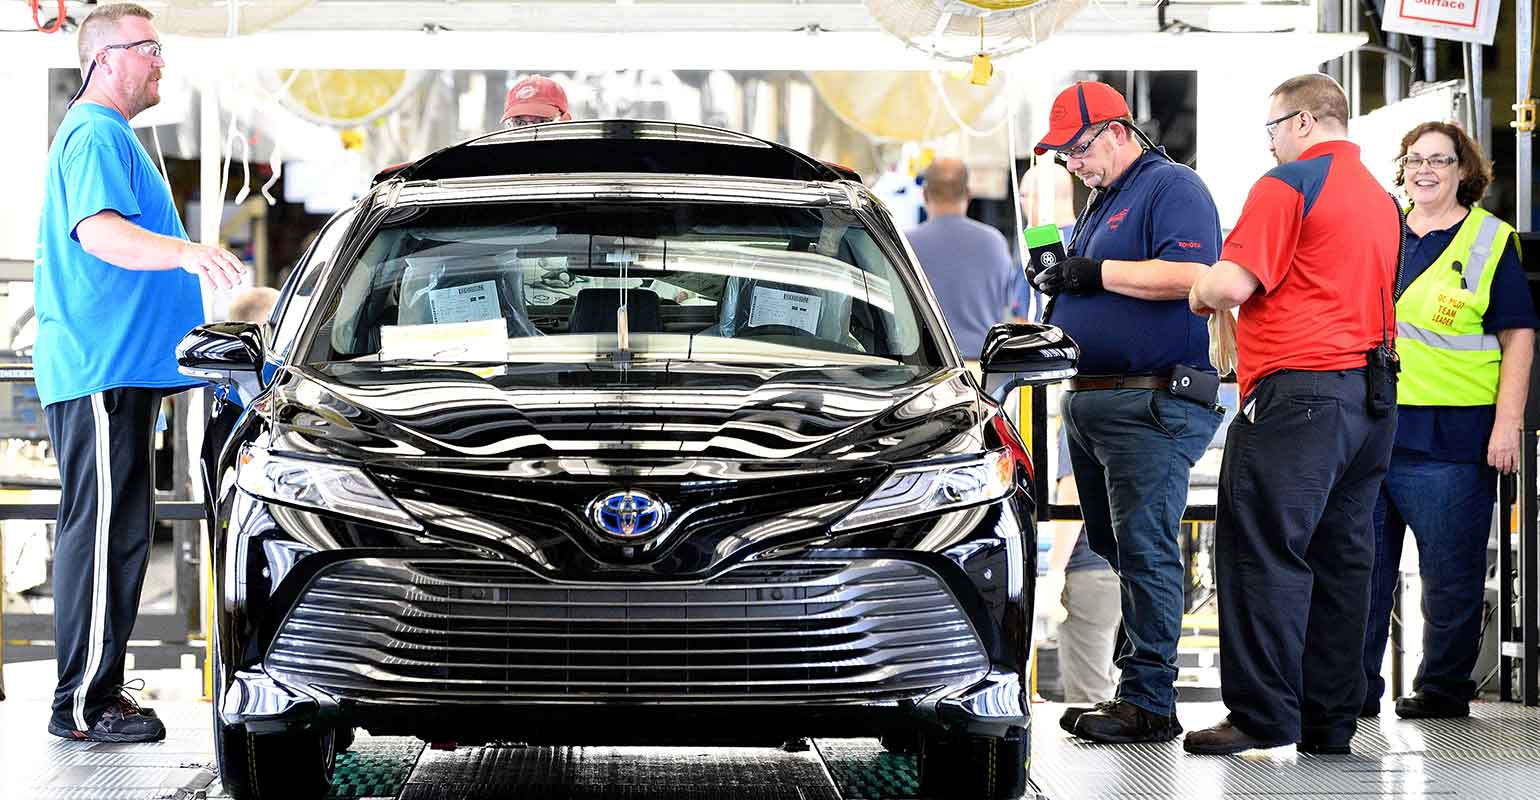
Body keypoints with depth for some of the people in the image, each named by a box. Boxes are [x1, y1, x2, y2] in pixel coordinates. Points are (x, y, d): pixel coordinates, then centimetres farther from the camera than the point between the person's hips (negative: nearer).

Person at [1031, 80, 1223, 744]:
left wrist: (1099, 272, -17)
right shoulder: (1100, 203, 23)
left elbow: (1189, 275, -22)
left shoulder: (1172, 187, -7)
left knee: (1143, 550, -12)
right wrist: (1058, 282, 8)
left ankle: (1149, 701, -13)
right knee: (1112, 551, 11)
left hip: (1152, 403, -10)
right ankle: (1128, 678, 16)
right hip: (1088, 403, 10)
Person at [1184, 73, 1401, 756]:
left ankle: (1263, 714, -9)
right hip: (1373, 393, 9)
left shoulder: (1290, 184, -8)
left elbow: (1231, 284, -17)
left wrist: (1202, 293, 6)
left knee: (1263, 552, -6)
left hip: (1300, 391, -9)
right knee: (1341, 557, 9)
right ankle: (1331, 720, 11)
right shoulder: (1380, 198, 19)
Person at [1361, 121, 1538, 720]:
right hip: (1369, 426, 5)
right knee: (1361, 564, 6)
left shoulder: (1490, 241, 1)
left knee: (1450, 570, 1)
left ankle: (1444, 687, 11)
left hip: (1450, 435, -4)